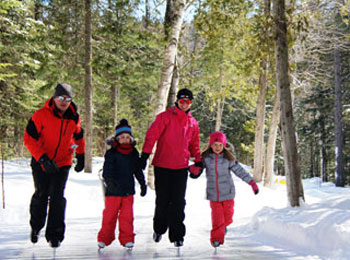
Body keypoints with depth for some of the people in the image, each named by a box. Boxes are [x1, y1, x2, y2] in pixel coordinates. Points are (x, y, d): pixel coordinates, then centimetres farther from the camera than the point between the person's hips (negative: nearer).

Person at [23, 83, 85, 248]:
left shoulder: (74, 118, -1)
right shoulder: (41, 115, -14)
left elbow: (79, 137, 18)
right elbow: (29, 138, -16)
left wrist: (81, 157, 17)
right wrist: (42, 158, -24)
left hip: (62, 164, 2)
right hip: (41, 163, -1)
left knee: (57, 197, -7)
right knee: (41, 195, 7)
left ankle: (55, 234, 3)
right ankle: (36, 227, 32)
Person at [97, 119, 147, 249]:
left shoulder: (134, 154, 8)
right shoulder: (111, 153, -6)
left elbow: (138, 170, 19)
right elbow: (107, 169, -15)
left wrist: (143, 184, 21)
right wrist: (109, 181, -31)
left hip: (128, 190, 3)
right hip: (113, 191, -3)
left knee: (127, 215, 2)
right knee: (109, 214, 4)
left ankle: (126, 238, 12)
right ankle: (104, 238, 17)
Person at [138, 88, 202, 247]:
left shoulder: (192, 122, 11)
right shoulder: (165, 117, -4)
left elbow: (194, 144, 22)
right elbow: (151, 135, -12)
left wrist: (198, 161, 15)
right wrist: (145, 155, -20)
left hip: (181, 168, 3)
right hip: (162, 166, -3)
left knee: (178, 202, 2)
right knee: (162, 200, 7)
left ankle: (177, 235, 9)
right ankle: (159, 229, 29)